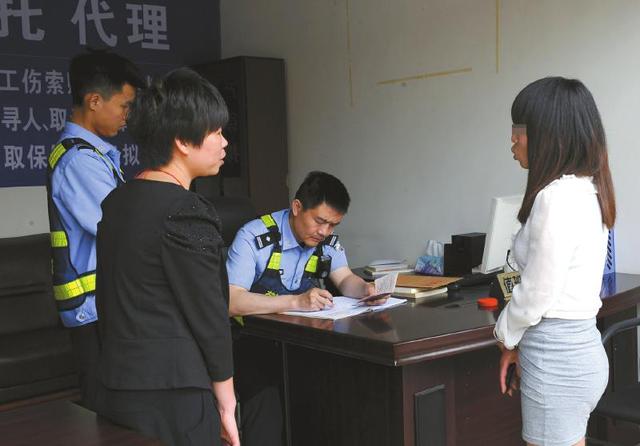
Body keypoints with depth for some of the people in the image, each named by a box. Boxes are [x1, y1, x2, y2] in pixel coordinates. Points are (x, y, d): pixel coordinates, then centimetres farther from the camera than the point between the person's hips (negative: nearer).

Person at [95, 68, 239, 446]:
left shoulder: (115, 202, 8)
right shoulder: (186, 214, -17)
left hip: (116, 386, 8)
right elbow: (208, 314, -15)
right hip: (174, 393, -8)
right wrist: (225, 403, -6)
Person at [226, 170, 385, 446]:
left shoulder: (328, 240, 2)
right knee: (265, 398, -32)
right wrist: (296, 302, -39)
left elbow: (345, 279, 5)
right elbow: (230, 301, -29)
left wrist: (365, 289, -20)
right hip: (253, 340, -5)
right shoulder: (254, 237, -20)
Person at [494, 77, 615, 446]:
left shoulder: (557, 198, -22)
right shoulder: (586, 190, 8)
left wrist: (506, 337, 1)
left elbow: (536, 294, -18)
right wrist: (521, 344, 16)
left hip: (557, 359, -9)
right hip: (580, 346, 9)